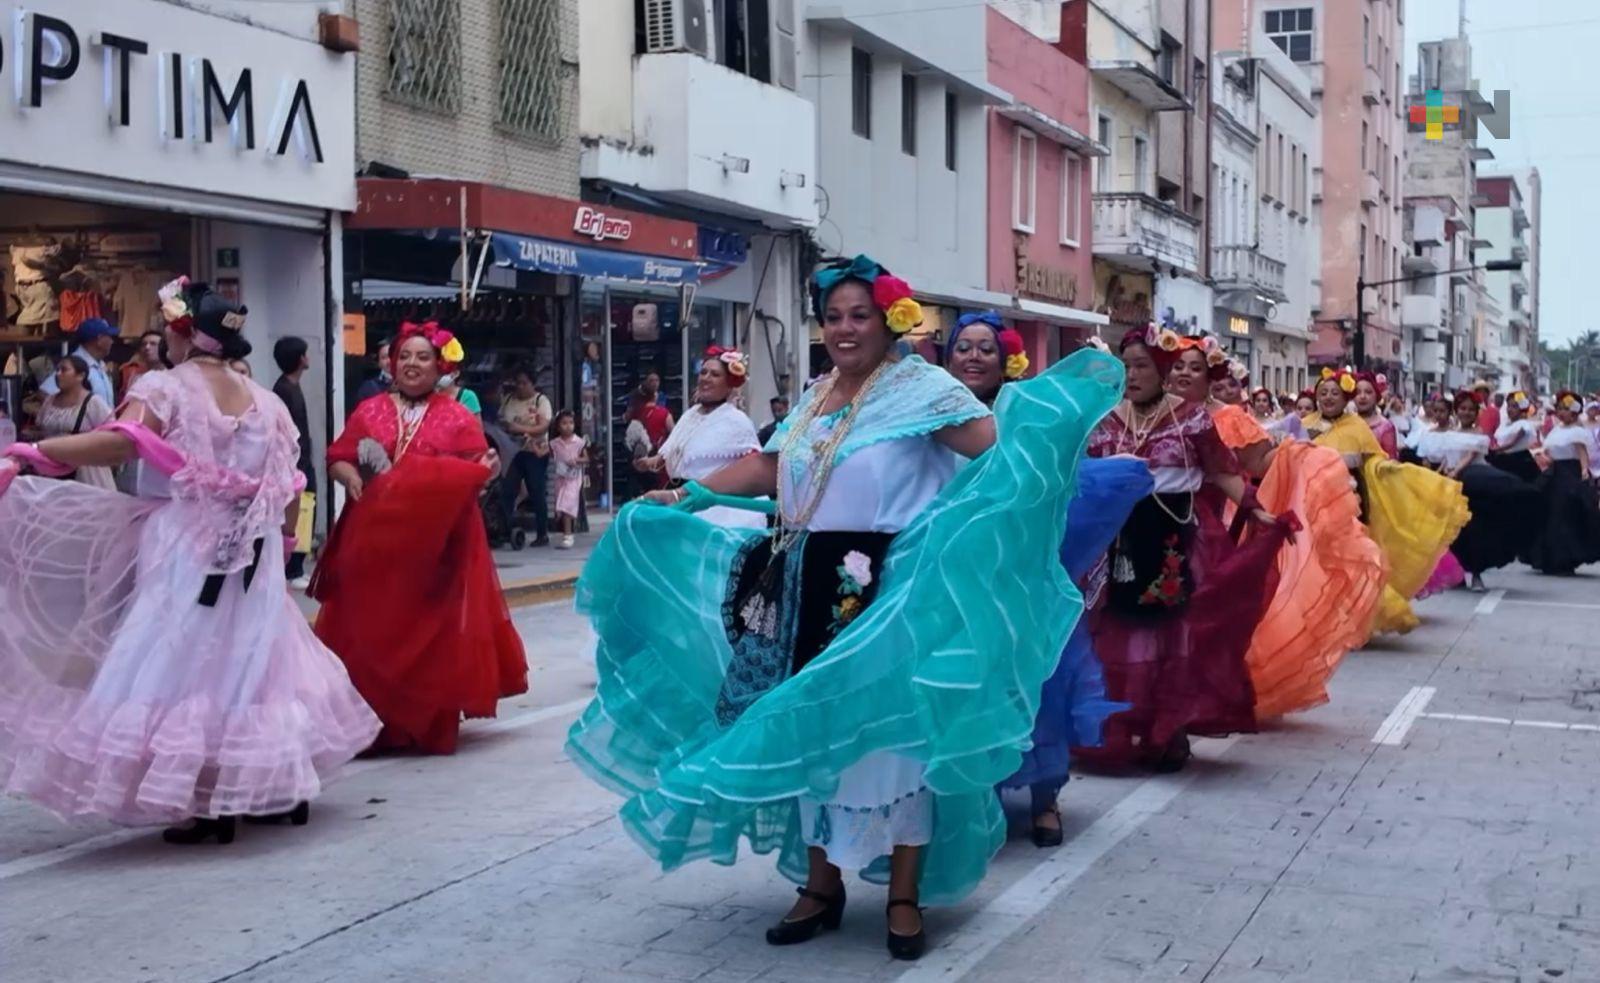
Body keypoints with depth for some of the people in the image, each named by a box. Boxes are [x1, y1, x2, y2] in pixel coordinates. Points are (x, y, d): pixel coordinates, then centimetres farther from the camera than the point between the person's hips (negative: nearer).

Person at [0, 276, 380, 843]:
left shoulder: (165, 387, -8)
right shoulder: (264, 401, 10)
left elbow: (118, 444, -24)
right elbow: (287, 488, 13)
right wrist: (282, 542, 26)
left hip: (183, 554, -6)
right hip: (250, 557, 6)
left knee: (185, 664, -1)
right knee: (249, 663, 16)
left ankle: (212, 809, -2)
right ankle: (282, 785, 22)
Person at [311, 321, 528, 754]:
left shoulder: (457, 417, 5)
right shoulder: (369, 411, 10)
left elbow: (475, 471, 0)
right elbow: (337, 459, 8)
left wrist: (485, 470, -22)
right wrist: (351, 477, -13)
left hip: (437, 537, -2)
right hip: (375, 534, 2)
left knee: (432, 628, 1)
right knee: (372, 625, 2)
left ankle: (432, 724, 10)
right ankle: (376, 723, 11)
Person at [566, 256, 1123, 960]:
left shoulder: (921, 387, -7)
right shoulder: (815, 398, 14)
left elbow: (1000, 445, -16)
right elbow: (768, 467, 20)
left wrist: (1051, 406, -30)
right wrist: (689, 495, 17)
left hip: (888, 592, -7)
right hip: (811, 589, 7)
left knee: (890, 732, 1)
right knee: (811, 731, 11)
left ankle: (905, 896, 14)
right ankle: (821, 883, 25)